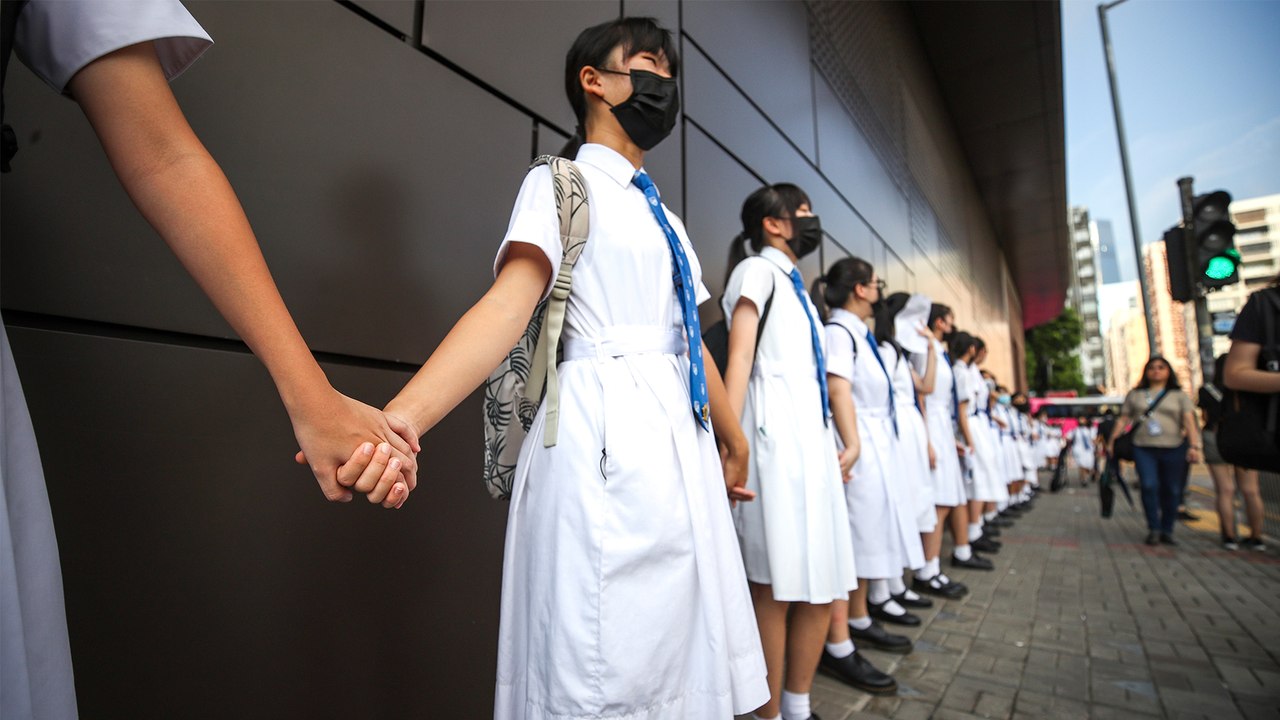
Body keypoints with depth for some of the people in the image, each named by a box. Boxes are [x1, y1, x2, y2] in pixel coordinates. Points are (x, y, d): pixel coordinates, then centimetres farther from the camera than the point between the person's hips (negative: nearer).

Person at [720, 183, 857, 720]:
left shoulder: (796, 285, 25)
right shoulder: (757, 270, 1)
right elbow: (739, 360, -10)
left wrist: (835, 445, 21)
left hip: (813, 439, 9)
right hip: (775, 437, -9)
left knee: (824, 583, 10)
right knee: (775, 586, -2)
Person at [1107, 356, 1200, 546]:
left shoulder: (1179, 395, 11)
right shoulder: (1135, 395, 14)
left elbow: (1189, 422, 2)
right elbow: (1123, 419, 12)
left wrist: (1194, 446, -10)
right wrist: (1112, 441, 5)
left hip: (1173, 448, 0)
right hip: (1143, 448, 0)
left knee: (1171, 491, 2)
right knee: (1149, 486, -13)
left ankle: (1167, 531, 14)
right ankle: (1153, 529, -2)